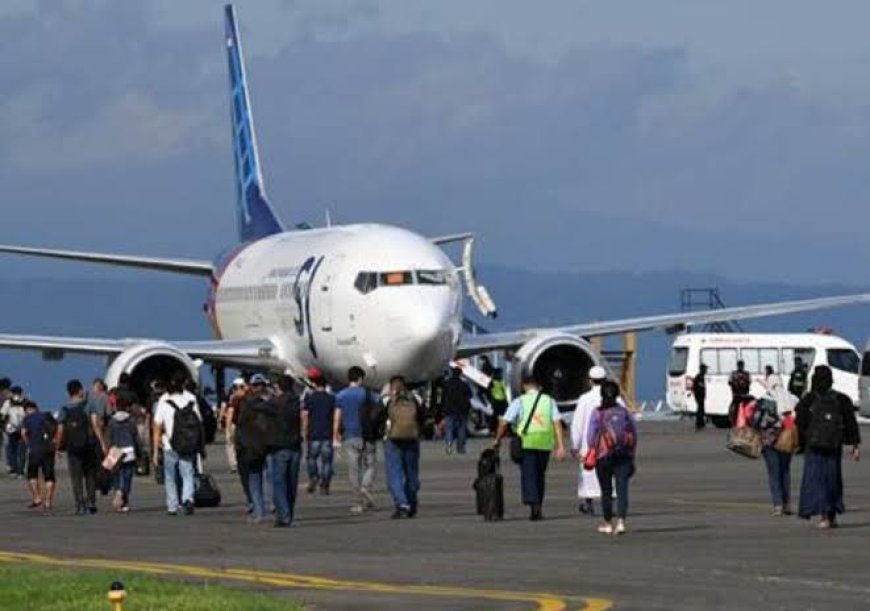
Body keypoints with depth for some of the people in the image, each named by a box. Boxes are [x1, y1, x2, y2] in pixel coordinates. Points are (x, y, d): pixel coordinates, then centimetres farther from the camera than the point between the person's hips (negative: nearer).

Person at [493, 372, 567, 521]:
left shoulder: (519, 402, 3)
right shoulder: (549, 401, 9)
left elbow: (504, 422, -3)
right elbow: (557, 422, -1)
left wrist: (497, 440, 11)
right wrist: (560, 446, -4)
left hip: (526, 443, -3)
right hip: (544, 443, 3)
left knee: (528, 475, -4)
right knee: (540, 476, 16)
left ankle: (533, 504, -24)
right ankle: (538, 509, 21)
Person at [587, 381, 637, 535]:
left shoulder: (598, 414, -5)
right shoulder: (625, 412, 4)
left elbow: (592, 437, -5)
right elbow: (634, 434, 7)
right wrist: (631, 455, 15)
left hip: (604, 455, -2)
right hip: (624, 456, 2)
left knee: (606, 491, 9)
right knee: (622, 489, -2)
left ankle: (607, 524, 17)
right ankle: (621, 522, -17)